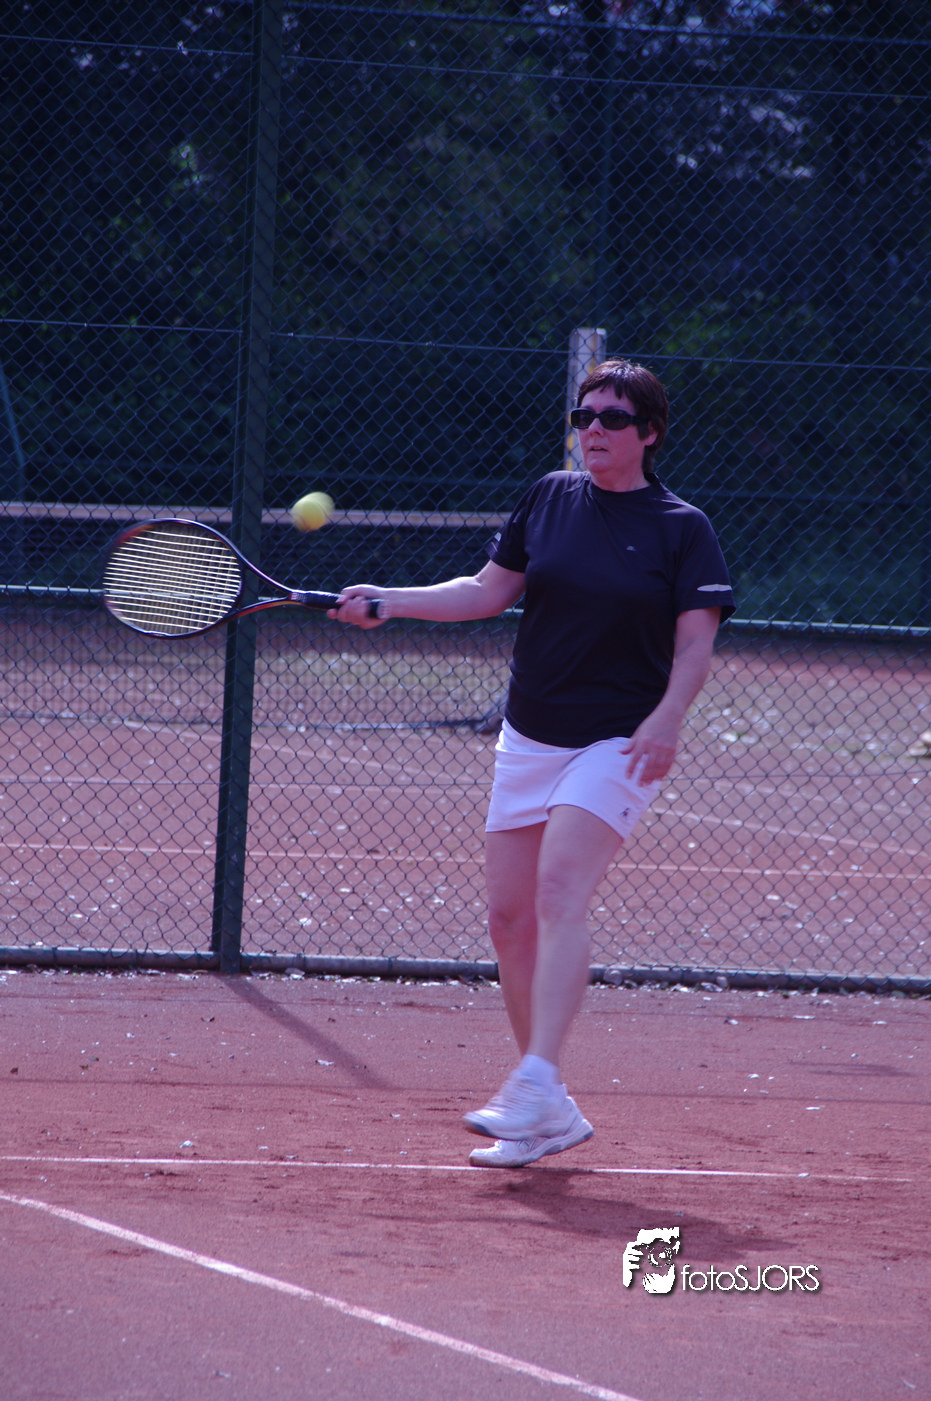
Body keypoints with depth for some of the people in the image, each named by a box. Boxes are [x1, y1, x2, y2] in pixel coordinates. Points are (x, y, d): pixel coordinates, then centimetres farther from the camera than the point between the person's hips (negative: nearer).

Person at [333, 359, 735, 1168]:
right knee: (510, 917, 3)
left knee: (560, 893, -25)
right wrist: (388, 602, 6)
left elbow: (696, 643, -7)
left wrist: (666, 720, -23)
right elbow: (488, 592, 15)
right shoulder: (551, 497, 8)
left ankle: (536, 1086, -32)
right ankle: (552, 1117, 13)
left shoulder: (681, 528, -3)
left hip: (617, 743, -5)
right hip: (529, 737, 5)